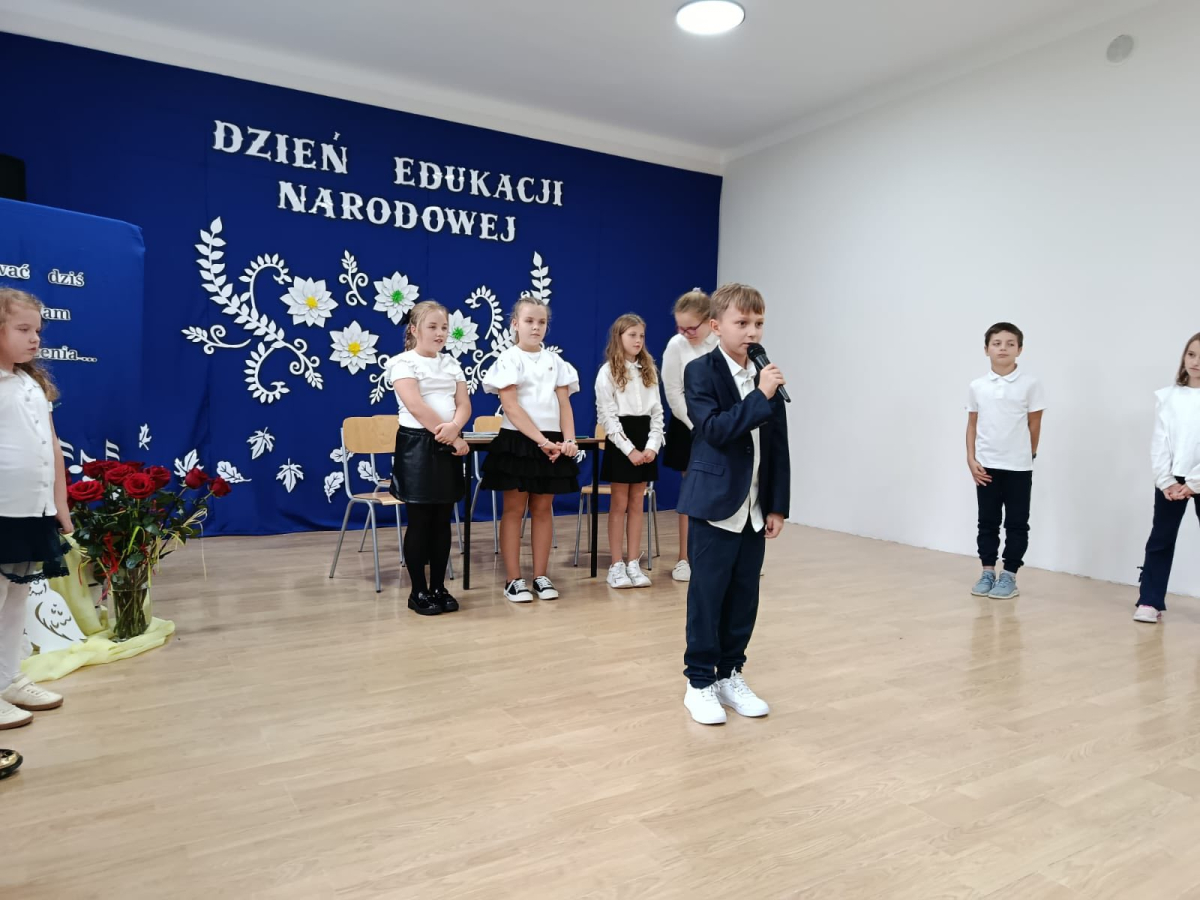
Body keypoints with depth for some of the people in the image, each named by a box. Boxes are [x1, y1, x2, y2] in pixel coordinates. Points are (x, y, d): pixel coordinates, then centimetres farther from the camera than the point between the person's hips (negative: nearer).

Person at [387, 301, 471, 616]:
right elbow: (417, 407, -17)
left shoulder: (451, 363, 14)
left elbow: (464, 404, 5)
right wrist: (452, 437, -17)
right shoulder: (403, 362, -6)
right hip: (417, 445, -6)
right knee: (419, 522, 0)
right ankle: (418, 592, 11)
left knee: (442, 521, 9)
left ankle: (439, 588, 19)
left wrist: (454, 426, -18)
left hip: (448, 446, 6)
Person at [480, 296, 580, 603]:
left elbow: (564, 405, 6)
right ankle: (513, 579, 9)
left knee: (543, 509, 9)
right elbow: (511, 408, -12)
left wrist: (568, 440, -9)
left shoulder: (555, 361, 10)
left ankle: (541, 576, 16)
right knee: (514, 509, 2)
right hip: (518, 441, -4)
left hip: (552, 442, 4)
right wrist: (541, 441, -18)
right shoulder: (508, 360, -4)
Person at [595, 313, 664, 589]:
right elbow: (607, 416, -9)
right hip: (620, 442, -4)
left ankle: (633, 563, 14)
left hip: (645, 440, 4)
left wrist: (652, 445, -6)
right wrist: (629, 449, -15)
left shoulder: (649, 370, 11)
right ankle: (617, 565, 9)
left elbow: (657, 411, 8)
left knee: (637, 503, 8)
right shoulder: (608, 372, -4)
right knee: (619, 504, 1)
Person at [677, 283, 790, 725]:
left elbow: (778, 447, 9)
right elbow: (715, 429, -20)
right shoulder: (700, 372, -6)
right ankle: (700, 682, 15)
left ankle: (730, 675, 26)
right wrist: (760, 397, -22)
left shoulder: (768, 377, 9)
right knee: (707, 595, 2)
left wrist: (777, 506, 6)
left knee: (744, 597, 11)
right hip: (714, 505, -5)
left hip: (754, 510, 5)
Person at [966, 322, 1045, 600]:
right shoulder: (976, 386, 2)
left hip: (1019, 467, -2)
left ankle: (1009, 577, 14)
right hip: (986, 466, 2)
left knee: (1016, 524, 5)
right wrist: (971, 459, -1)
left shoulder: (1030, 384, -5)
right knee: (987, 522, 10)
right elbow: (972, 425, 7)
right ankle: (988, 572, 21)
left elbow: (1034, 426, 1)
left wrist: (1028, 456, 6)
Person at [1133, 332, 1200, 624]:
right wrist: (1166, 481, -8)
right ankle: (1150, 602, 8)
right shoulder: (1169, 396, 5)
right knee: (1160, 540, 4)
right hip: (1171, 480, 2)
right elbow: (1159, 443, 1)